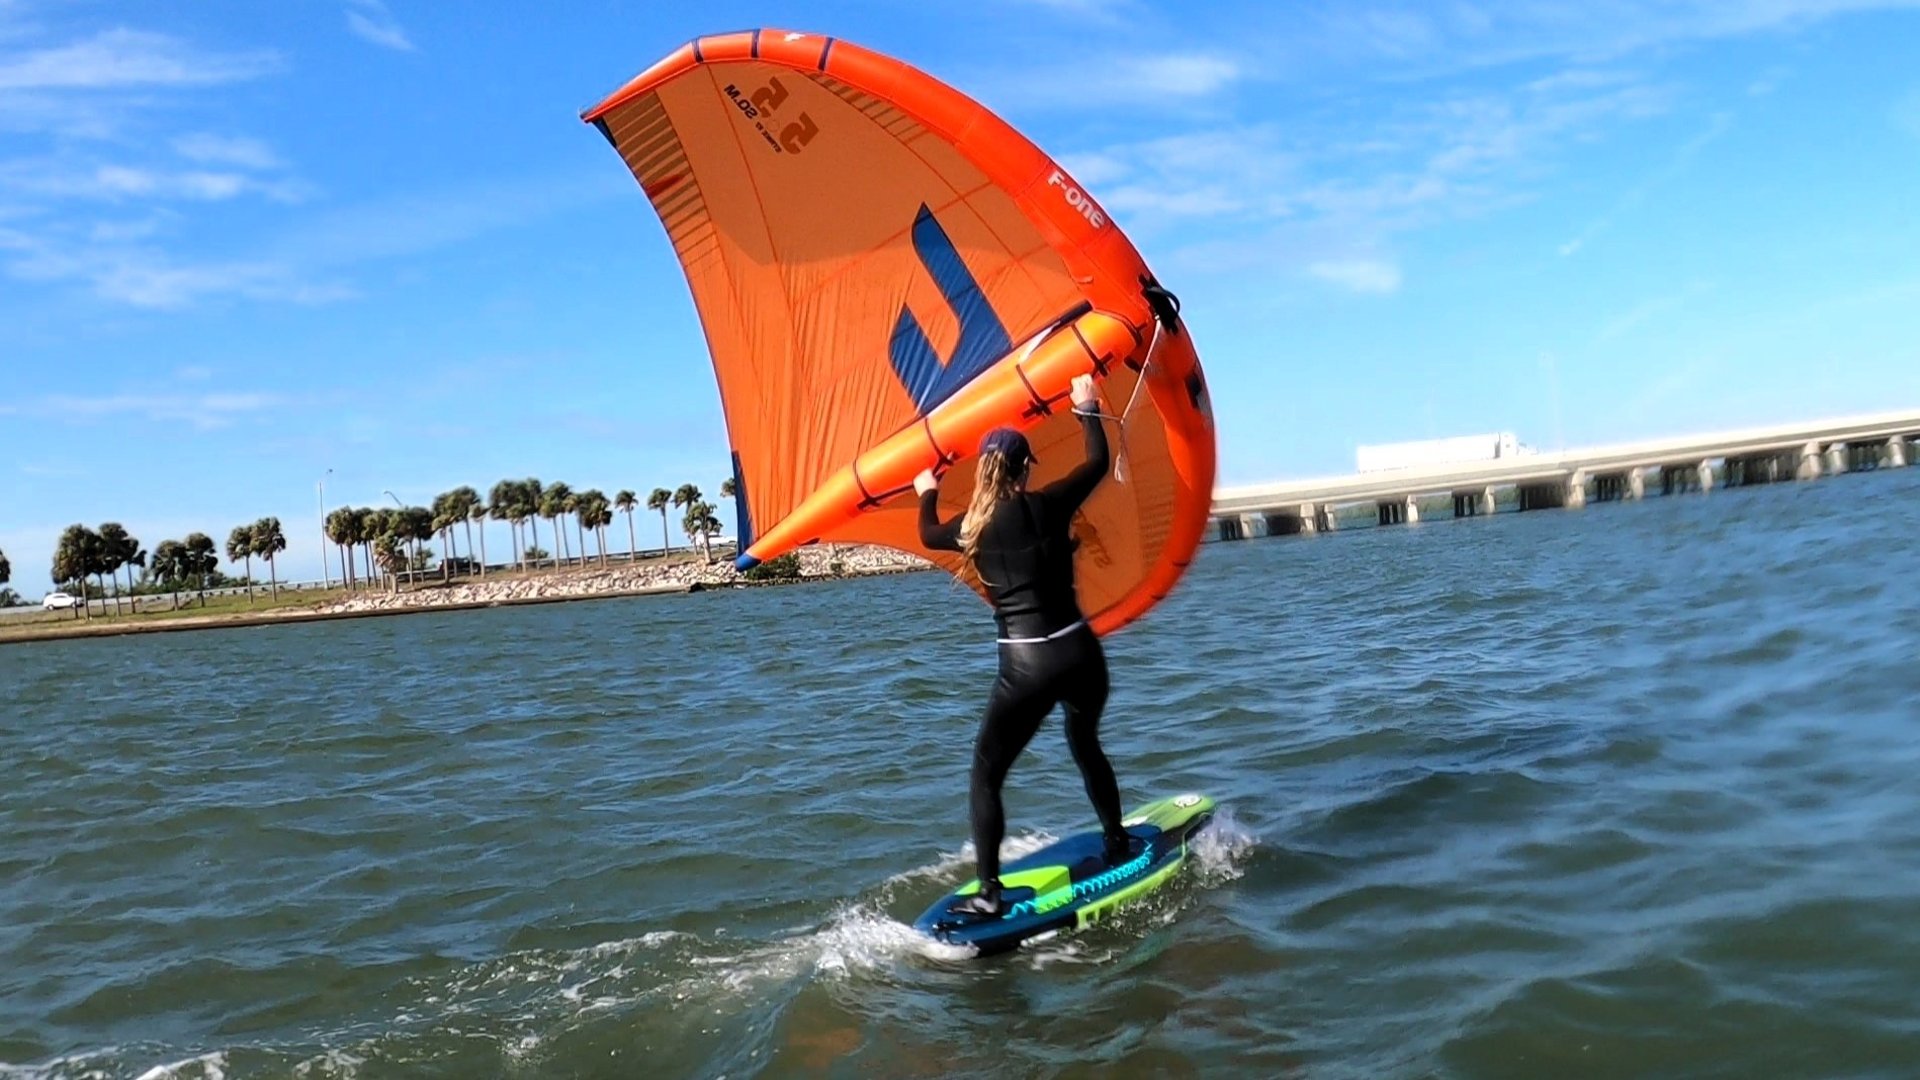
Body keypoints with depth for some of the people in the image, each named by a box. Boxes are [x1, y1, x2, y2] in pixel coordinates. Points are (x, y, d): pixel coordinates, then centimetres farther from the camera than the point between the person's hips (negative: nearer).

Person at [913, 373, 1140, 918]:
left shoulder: (972, 526, -1)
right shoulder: (1049, 506, -2)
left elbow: (928, 535, 23)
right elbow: (1098, 461, 15)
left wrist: (927, 494, 43)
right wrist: (1087, 409, 29)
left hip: (1026, 666, -2)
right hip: (1080, 653, 3)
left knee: (985, 777, 8)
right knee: (1086, 745, 30)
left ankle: (989, 893, 1)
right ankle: (1117, 845, 42)